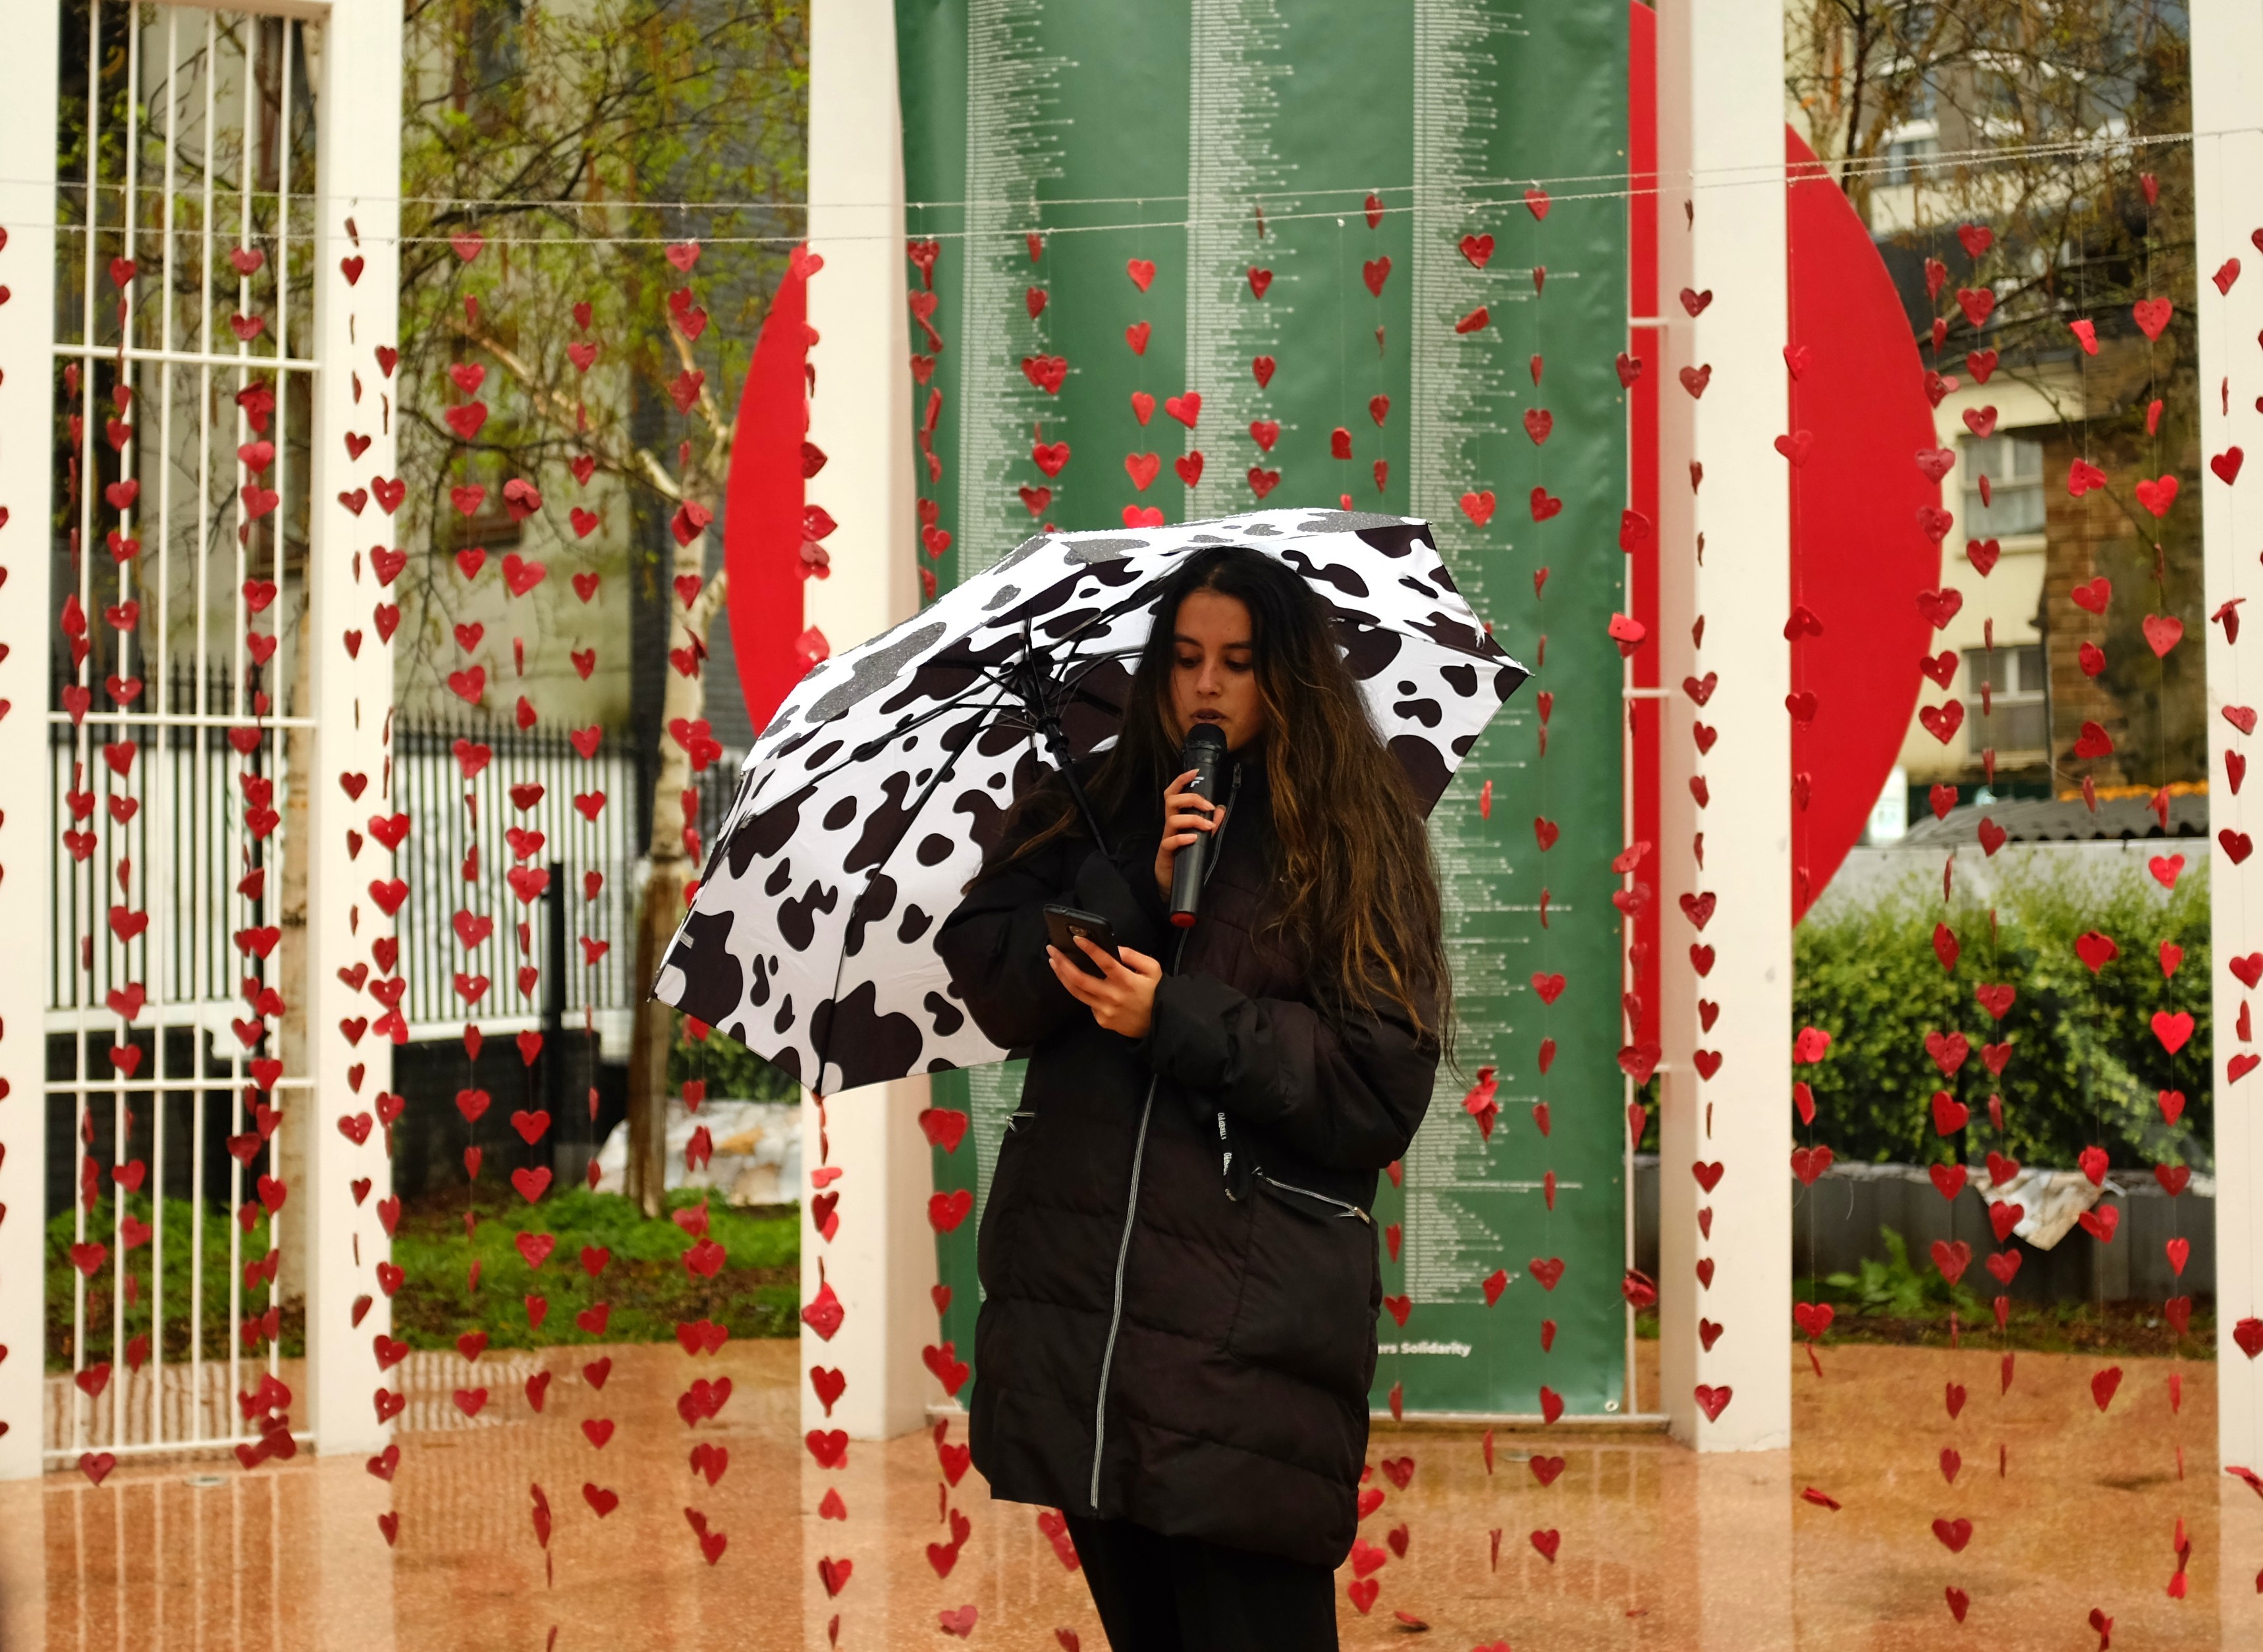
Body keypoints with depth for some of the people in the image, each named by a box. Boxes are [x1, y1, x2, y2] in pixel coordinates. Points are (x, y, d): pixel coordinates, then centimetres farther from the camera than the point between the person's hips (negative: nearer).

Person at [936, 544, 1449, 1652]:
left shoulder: (1353, 836, 1)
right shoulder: (1090, 812, 13)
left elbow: (1383, 1087, -6)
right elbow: (990, 981, 2)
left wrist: (1177, 1017, -14)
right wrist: (1141, 889, -11)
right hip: (1078, 1291, 4)